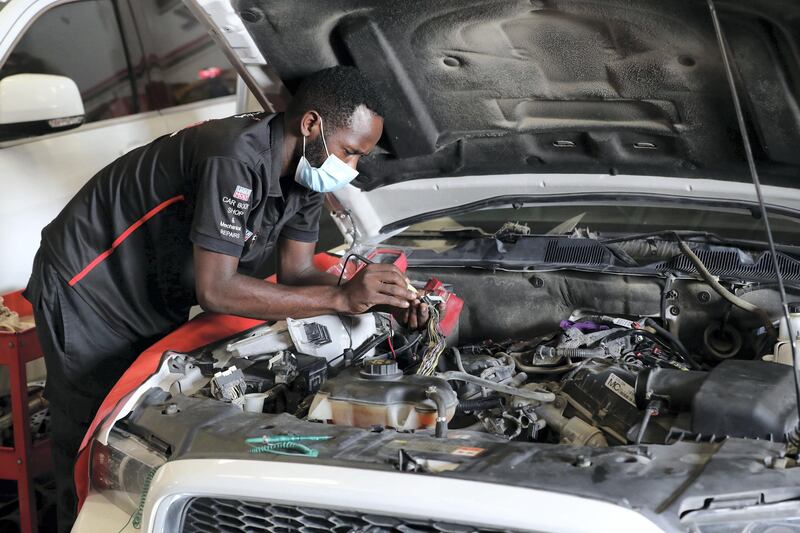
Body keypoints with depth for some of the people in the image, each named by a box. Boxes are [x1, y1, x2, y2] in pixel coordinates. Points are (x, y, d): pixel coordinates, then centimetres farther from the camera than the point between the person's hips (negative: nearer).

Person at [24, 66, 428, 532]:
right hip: (85, 291, -8)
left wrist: (376, 296, -19)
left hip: (158, 306, 8)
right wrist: (342, 297, -35)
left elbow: (297, 273, -1)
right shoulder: (237, 158, -34)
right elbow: (215, 290, -35)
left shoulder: (304, 169, -6)